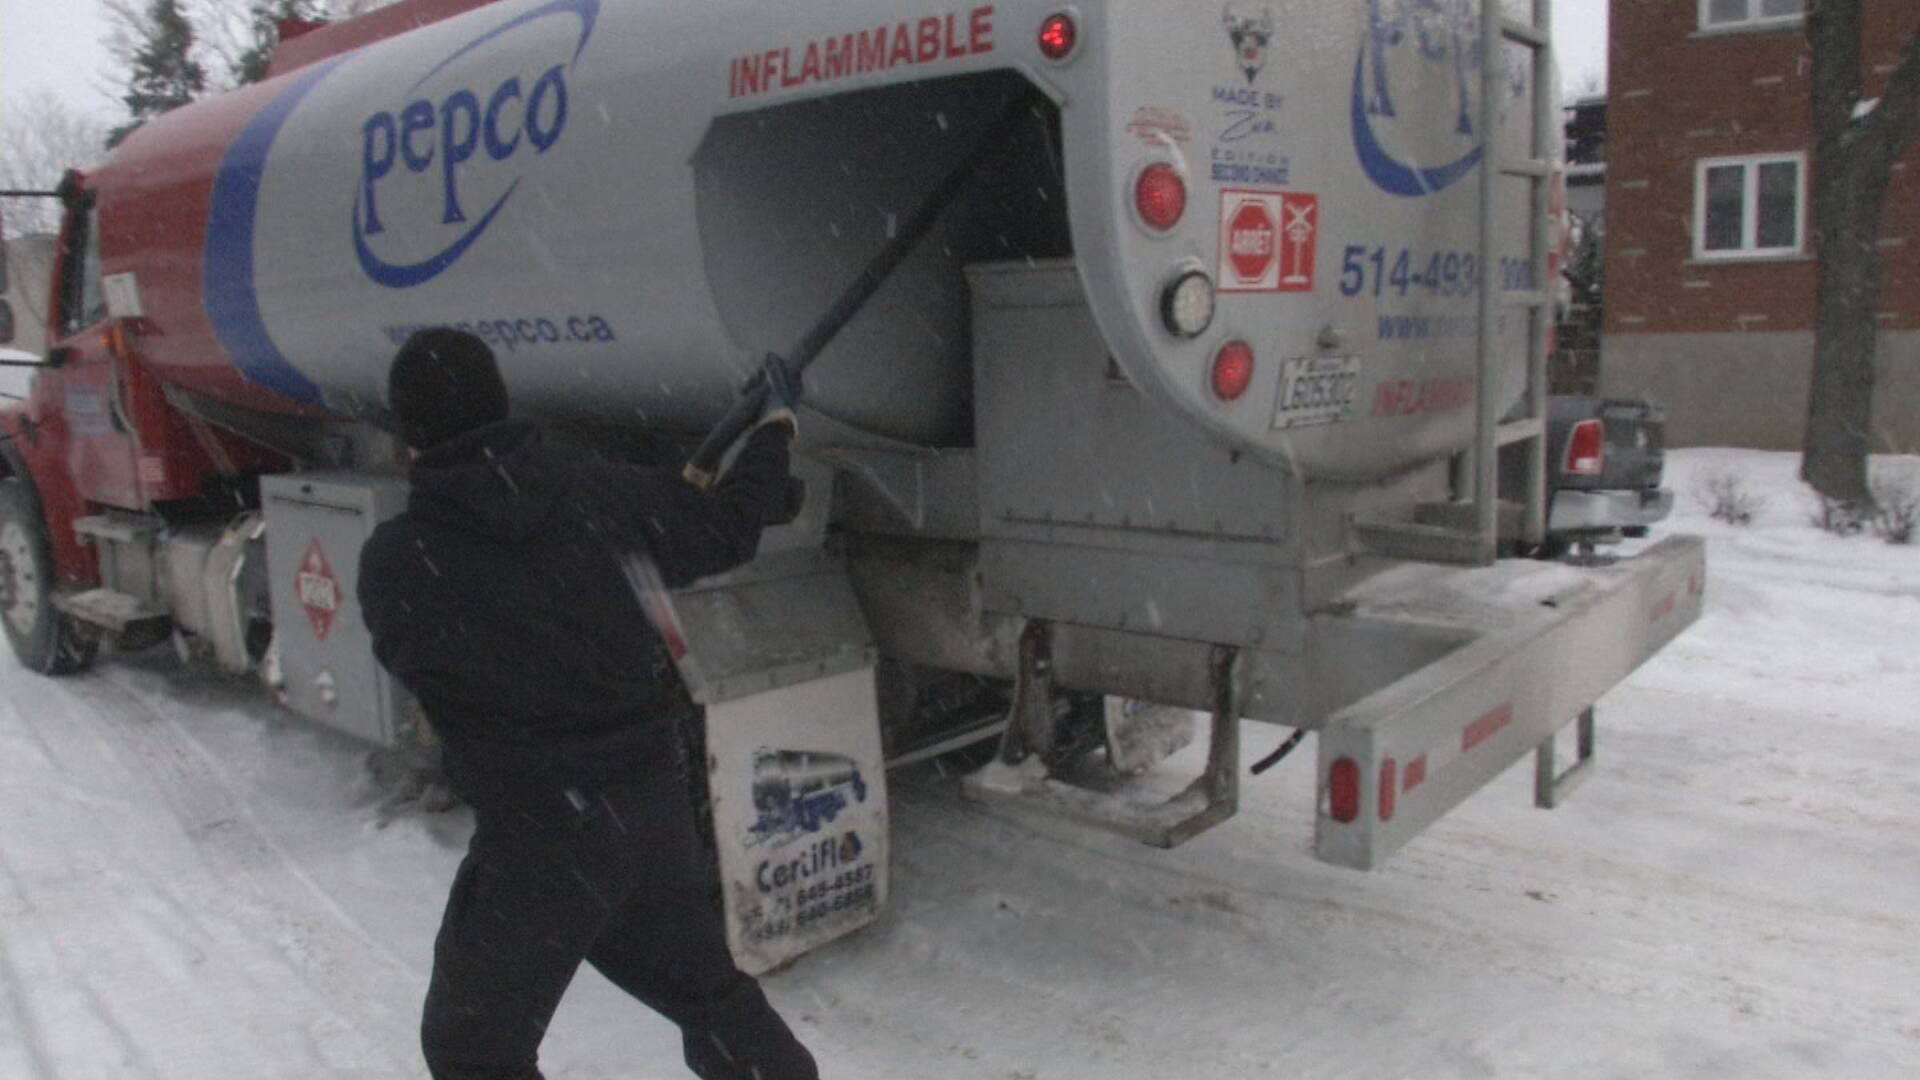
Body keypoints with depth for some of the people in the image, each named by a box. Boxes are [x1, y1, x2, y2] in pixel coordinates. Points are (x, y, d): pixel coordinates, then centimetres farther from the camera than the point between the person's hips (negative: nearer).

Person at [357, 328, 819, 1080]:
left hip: (539, 827, -4)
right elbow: (724, 532, 7)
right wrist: (777, 426, 22)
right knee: (702, 982, 26)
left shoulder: (393, 560, -12)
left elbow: (408, 662, 6)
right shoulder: (587, 488, -6)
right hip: (653, 793, 4)